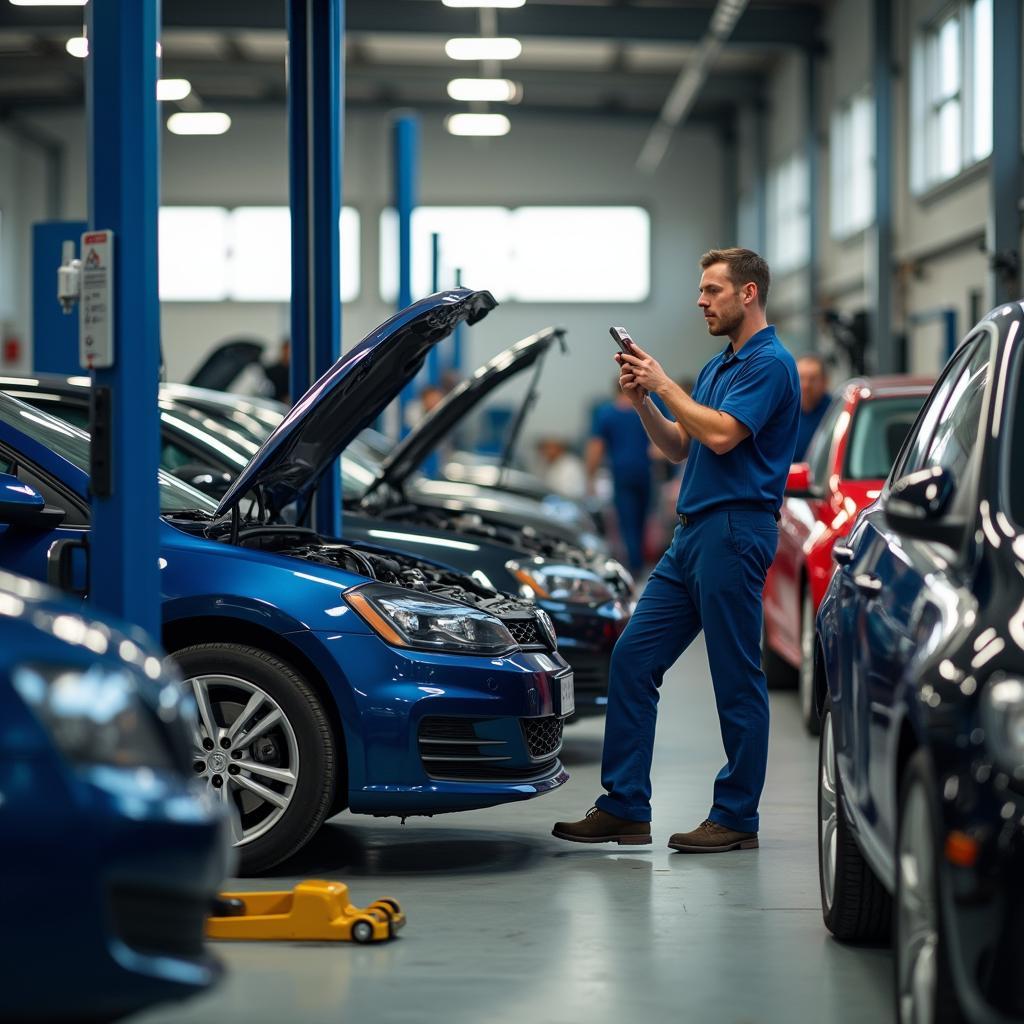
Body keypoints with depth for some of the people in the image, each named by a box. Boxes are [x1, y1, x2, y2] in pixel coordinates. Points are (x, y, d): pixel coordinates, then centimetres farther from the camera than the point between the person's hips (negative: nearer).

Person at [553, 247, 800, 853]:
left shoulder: (770, 362, -9)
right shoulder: (720, 366, 22)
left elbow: (722, 435, -21)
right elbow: (680, 447, 21)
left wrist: (664, 384, -10)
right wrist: (643, 402, 6)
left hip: (736, 530, -10)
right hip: (693, 532, 10)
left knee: (737, 678, -2)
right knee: (633, 659, 5)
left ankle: (736, 818, 6)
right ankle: (625, 808, 7)